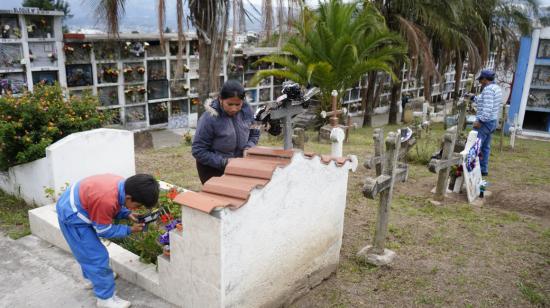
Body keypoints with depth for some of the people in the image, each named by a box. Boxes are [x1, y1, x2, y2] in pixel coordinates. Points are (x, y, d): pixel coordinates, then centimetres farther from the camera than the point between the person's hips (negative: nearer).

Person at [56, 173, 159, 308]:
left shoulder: (123, 185, -15)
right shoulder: (106, 200, -38)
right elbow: (104, 231, -20)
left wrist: (128, 214, -7)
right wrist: (130, 230, -13)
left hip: (74, 205, 9)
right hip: (72, 216, -9)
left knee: (89, 251, 29)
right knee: (96, 256, -3)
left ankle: (93, 277, 50)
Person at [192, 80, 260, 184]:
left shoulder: (246, 110, -9)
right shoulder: (209, 118, -23)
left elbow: (254, 134, 7)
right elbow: (198, 150, -18)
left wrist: (248, 148, -13)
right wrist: (223, 162, -26)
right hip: (213, 170, -4)